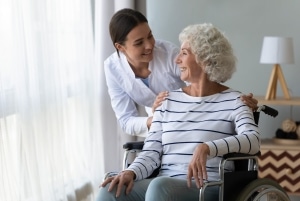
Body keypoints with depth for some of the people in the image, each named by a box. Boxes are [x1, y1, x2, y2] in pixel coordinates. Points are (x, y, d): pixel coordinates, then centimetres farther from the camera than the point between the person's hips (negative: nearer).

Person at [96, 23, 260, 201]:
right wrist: (132, 172, -13)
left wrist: (207, 148, -30)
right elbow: (152, 151, 9)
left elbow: (253, 140, -15)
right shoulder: (168, 101, 17)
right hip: (164, 184, 4)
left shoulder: (232, 100, 3)